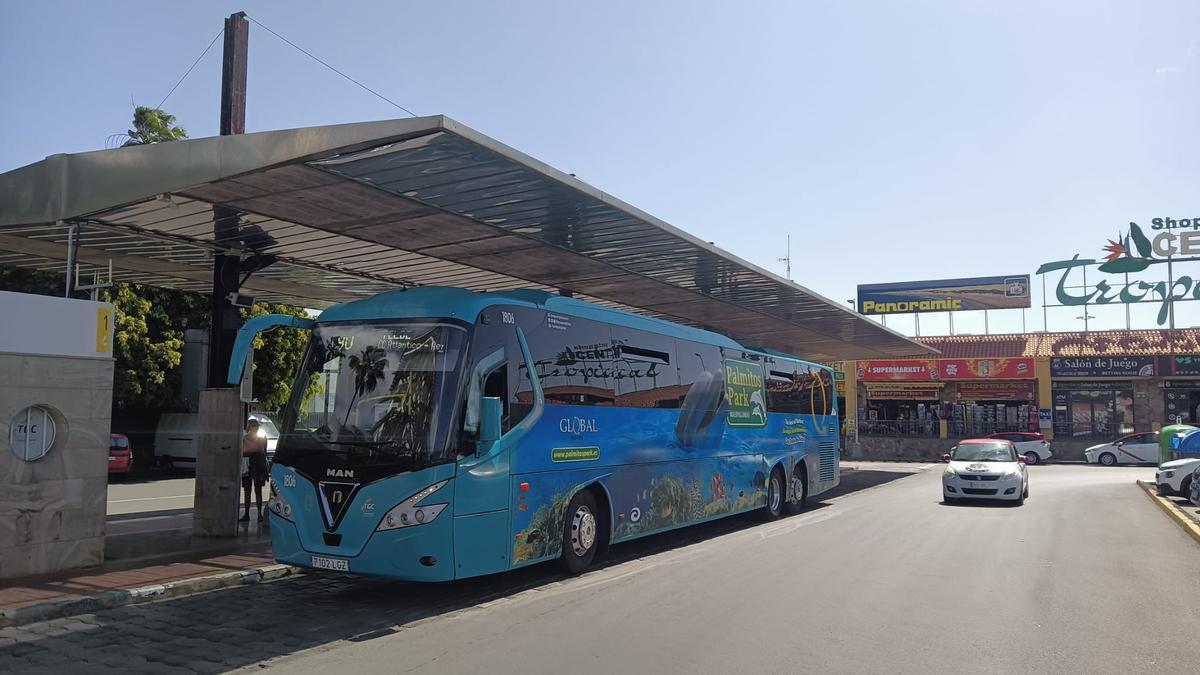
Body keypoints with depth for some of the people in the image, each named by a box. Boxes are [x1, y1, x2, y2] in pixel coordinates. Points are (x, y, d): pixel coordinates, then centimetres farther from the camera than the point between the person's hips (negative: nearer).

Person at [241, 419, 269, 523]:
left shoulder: (262, 438, 6)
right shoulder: (244, 439, 4)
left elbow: (265, 453, 9)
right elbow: (241, 453, 6)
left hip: (259, 466, -1)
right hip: (247, 466, 1)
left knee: (258, 490, -1)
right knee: (247, 490, 5)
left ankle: (260, 514, 0)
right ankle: (246, 514, 12)